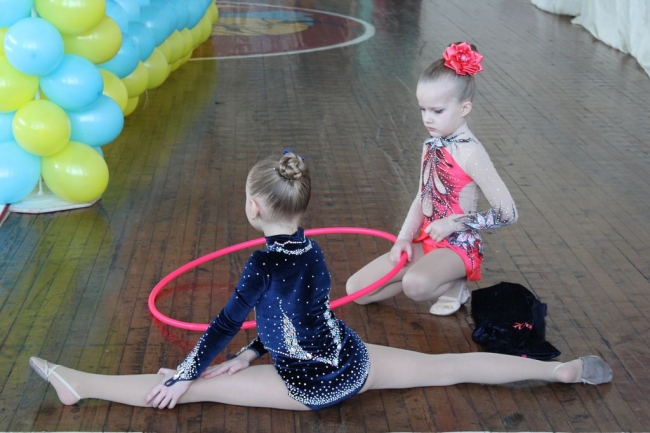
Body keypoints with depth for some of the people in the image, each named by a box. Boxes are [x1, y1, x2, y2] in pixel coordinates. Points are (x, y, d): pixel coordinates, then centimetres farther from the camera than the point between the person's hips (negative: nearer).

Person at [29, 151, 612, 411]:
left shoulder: (265, 262, -21)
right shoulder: (309, 248, 2)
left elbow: (227, 322, -16)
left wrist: (184, 375, -5)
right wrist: (253, 354, 22)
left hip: (311, 385, -6)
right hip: (354, 362, 6)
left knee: (196, 387, -4)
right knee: (449, 367, 12)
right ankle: (561, 369, 17)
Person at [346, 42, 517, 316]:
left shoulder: (470, 152, -18)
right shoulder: (431, 145, 6)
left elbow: (507, 213, -20)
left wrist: (453, 223, -17)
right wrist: (404, 238, 0)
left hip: (457, 247, -8)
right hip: (425, 242, 8)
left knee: (415, 286, -38)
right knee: (356, 289, -1)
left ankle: (454, 286, -5)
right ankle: (433, 277, 8)